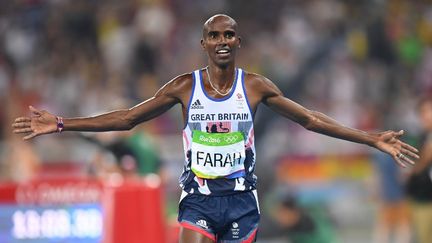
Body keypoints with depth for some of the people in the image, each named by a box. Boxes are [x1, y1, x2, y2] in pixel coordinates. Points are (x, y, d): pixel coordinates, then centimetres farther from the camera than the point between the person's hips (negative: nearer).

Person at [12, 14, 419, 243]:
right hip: (198, 199, -1)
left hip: (241, 200, 1)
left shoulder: (255, 86, 2)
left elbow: (310, 119, 8)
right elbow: (127, 118, 5)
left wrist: (373, 140, 3)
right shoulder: (185, 86, 1)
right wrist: (60, 125, 1)